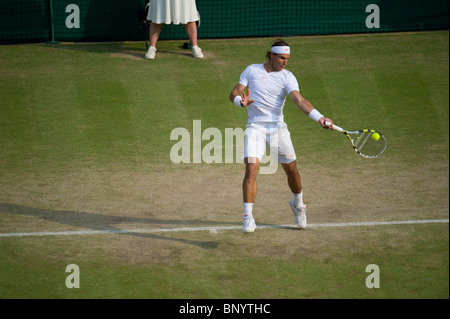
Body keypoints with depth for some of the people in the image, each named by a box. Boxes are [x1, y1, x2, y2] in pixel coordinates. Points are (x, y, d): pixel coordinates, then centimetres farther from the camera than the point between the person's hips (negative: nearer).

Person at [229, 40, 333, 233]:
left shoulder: (287, 77, -2)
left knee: (291, 169, 7)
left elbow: (299, 101, -15)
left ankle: (298, 204, 37)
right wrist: (241, 101, -21)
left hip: (278, 127, 1)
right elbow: (234, 94, 5)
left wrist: (319, 118, -32)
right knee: (251, 168, -18)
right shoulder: (251, 70, 4)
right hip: (255, 127, -1)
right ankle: (248, 216, -15)